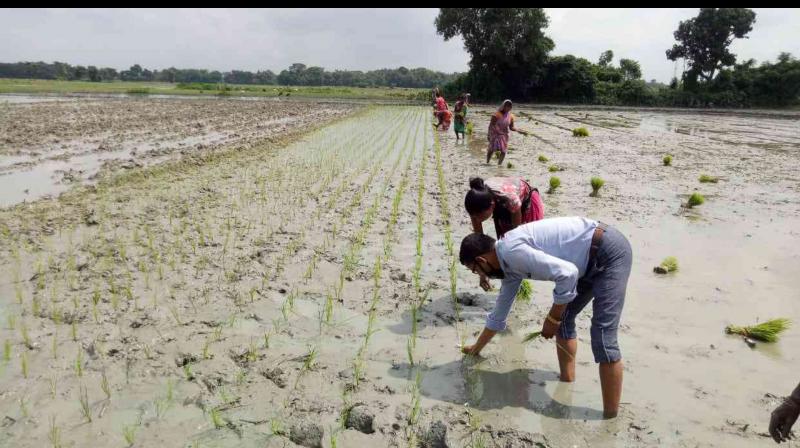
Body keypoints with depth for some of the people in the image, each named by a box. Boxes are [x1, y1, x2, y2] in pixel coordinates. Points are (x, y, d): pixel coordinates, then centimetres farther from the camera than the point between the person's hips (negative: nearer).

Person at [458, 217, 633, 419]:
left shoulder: (512, 251, -20)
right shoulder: (509, 262, 11)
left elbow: (567, 273, -27)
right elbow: (499, 312, 24)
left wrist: (552, 319, -13)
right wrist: (477, 347, 35)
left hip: (610, 251, -10)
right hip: (594, 260, 10)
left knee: (603, 338, -11)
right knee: (563, 319, 17)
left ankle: (610, 416, -2)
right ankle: (567, 380, 30)